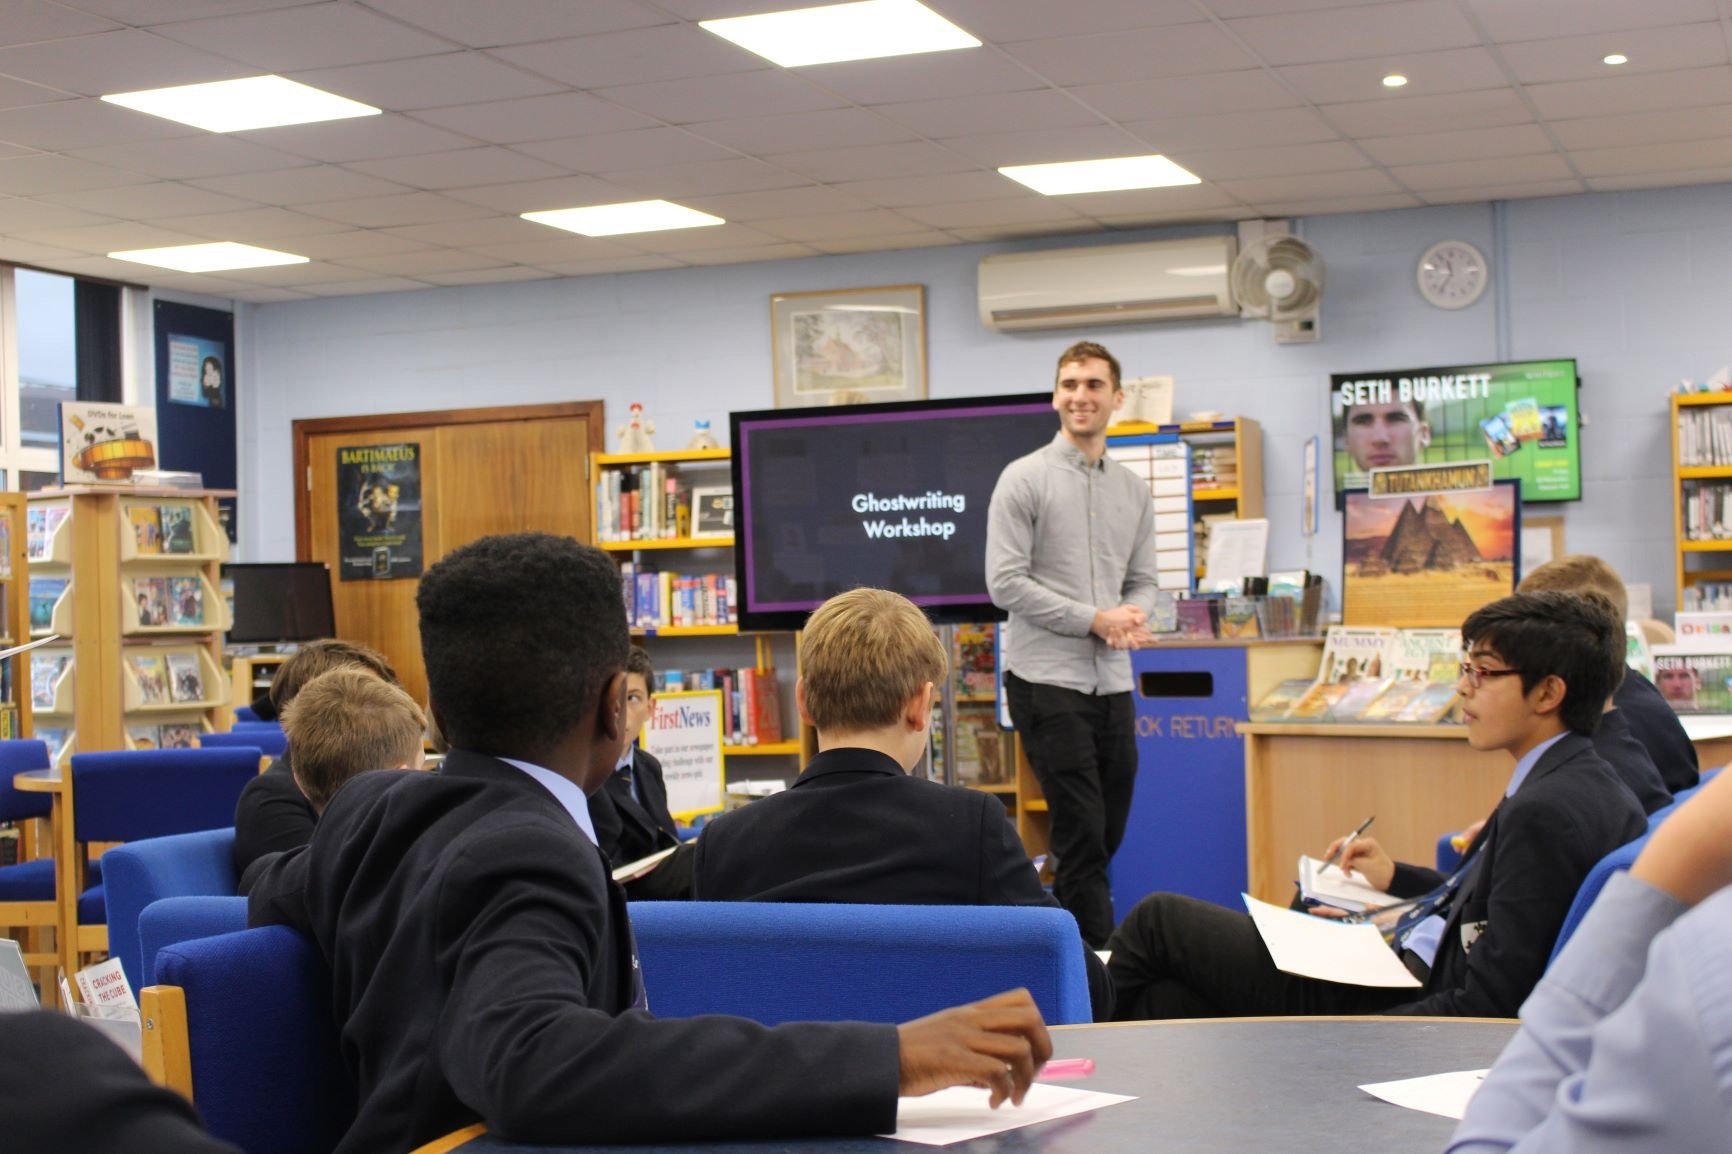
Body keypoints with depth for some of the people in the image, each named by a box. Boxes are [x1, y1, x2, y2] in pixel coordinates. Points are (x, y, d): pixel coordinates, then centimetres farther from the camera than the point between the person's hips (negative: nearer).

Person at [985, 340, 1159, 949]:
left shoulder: (1133, 490, 13)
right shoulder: (1024, 479, -5)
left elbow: (1143, 580, 16)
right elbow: (1005, 582, -10)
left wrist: (1133, 616, -8)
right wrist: (1094, 619, -15)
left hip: (1113, 681, 6)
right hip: (1047, 679, -6)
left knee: (1107, 832, 11)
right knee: (1082, 834, -6)